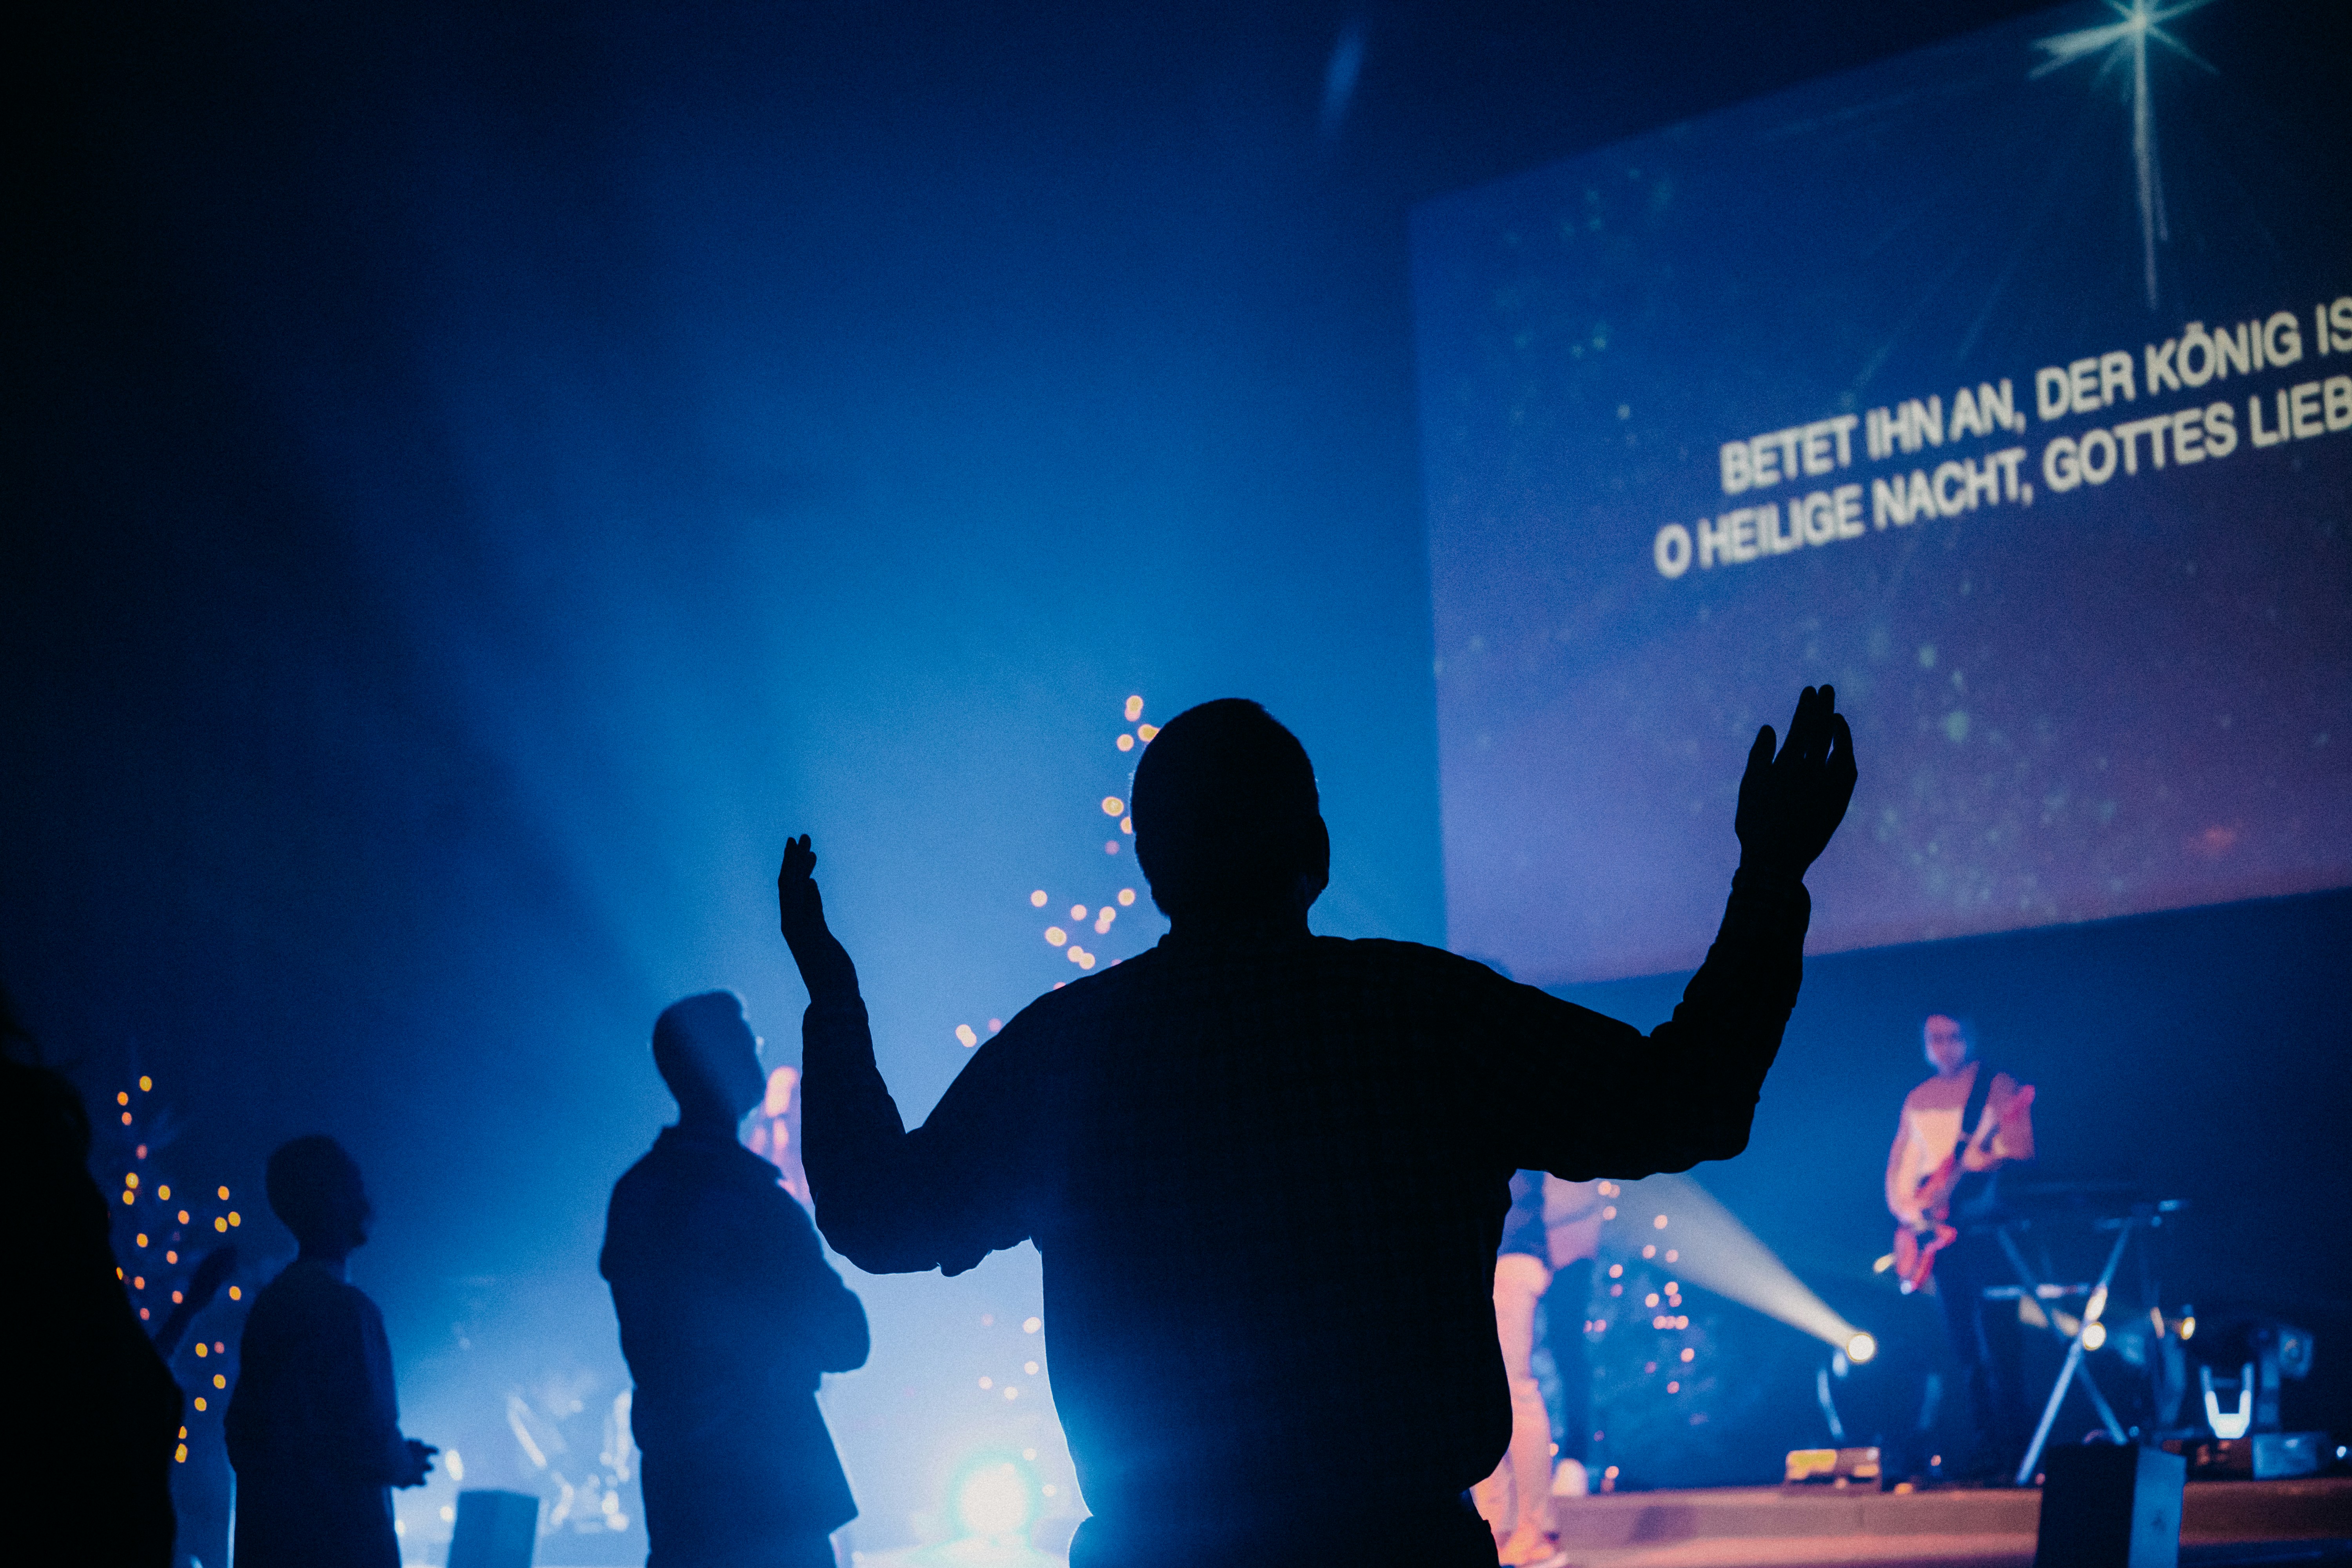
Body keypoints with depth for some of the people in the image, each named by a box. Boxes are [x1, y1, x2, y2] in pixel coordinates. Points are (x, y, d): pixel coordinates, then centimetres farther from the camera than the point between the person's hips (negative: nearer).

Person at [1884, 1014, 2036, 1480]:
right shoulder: (1918, 1100, 17)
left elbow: (2022, 1153, -9)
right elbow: (1898, 1166, 19)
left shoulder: (1999, 1088, 0)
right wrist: (1905, 1207, 0)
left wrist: (1986, 1162, -29)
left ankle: (2012, 1446, -11)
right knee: (1964, 1345, 6)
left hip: (1987, 1227, -6)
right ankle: (1982, 1446, 9)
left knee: (1997, 1338, -12)